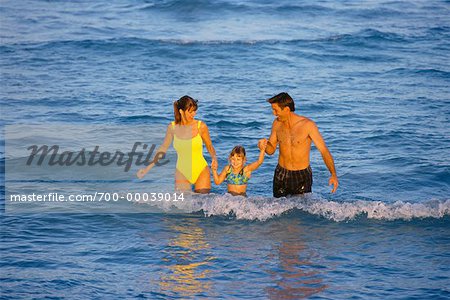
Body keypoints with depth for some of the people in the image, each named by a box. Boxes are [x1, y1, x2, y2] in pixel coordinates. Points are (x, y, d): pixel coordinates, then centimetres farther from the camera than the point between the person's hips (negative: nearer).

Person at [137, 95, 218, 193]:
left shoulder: (201, 126, -8)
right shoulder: (172, 127, -4)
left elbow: (209, 146, 5)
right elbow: (163, 148, 9)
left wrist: (214, 157, -18)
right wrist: (148, 168, 7)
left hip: (201, 171, -1)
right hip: (182, 173, 1)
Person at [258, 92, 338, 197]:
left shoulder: (308, 125, -17)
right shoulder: (277, 124, -4)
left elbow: (324, 150, -16)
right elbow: (271, 150, 8)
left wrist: (333, 174, -26)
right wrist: (264, 145, -17)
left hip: (302, 176, -3)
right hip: (281, 174, 4)